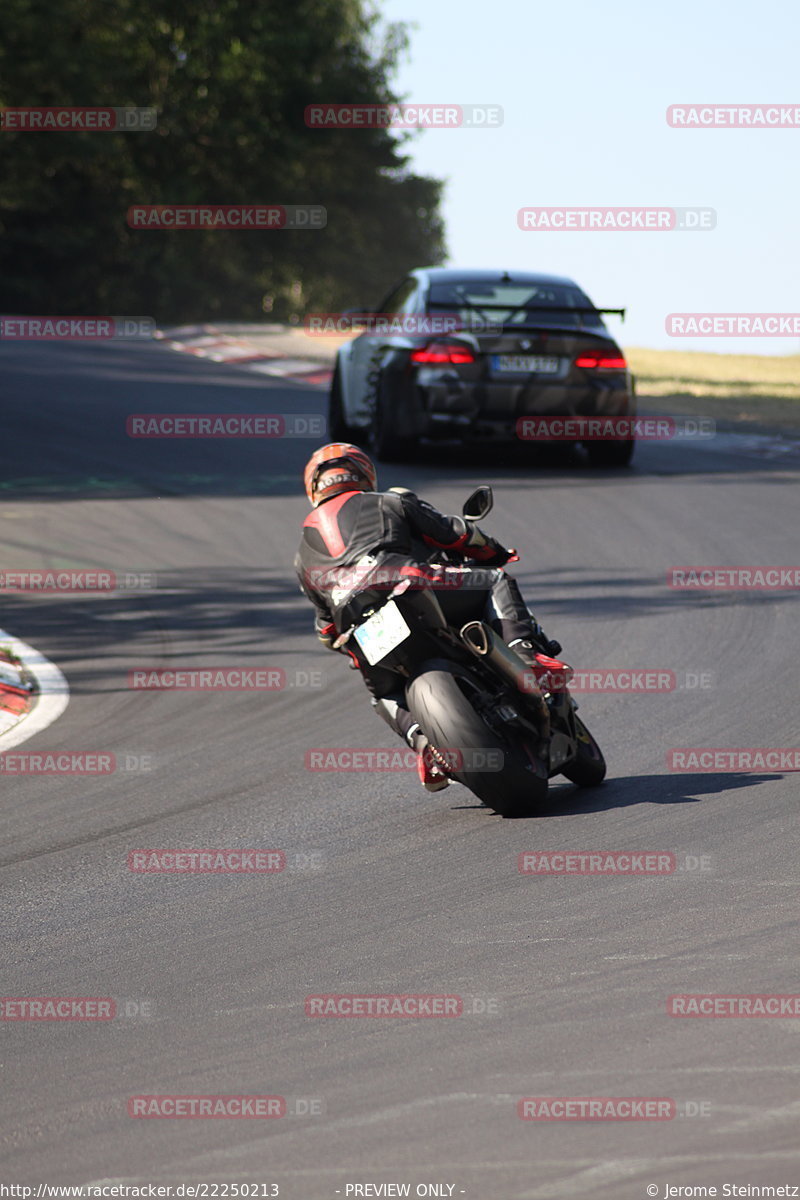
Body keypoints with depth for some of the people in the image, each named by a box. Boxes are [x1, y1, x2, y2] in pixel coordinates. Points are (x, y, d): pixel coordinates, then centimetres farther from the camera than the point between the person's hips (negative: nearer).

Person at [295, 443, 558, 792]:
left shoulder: (304, 555, 37)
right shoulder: (391, 502, 28)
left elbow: (328, 629, 38)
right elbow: (453, 533, 22)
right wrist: (497, 554, 40)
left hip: (352, 621, 3)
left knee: (386, 694, 30)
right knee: (496, 581, 15)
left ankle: (422, 740, 0)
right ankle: (523, 652, -11)